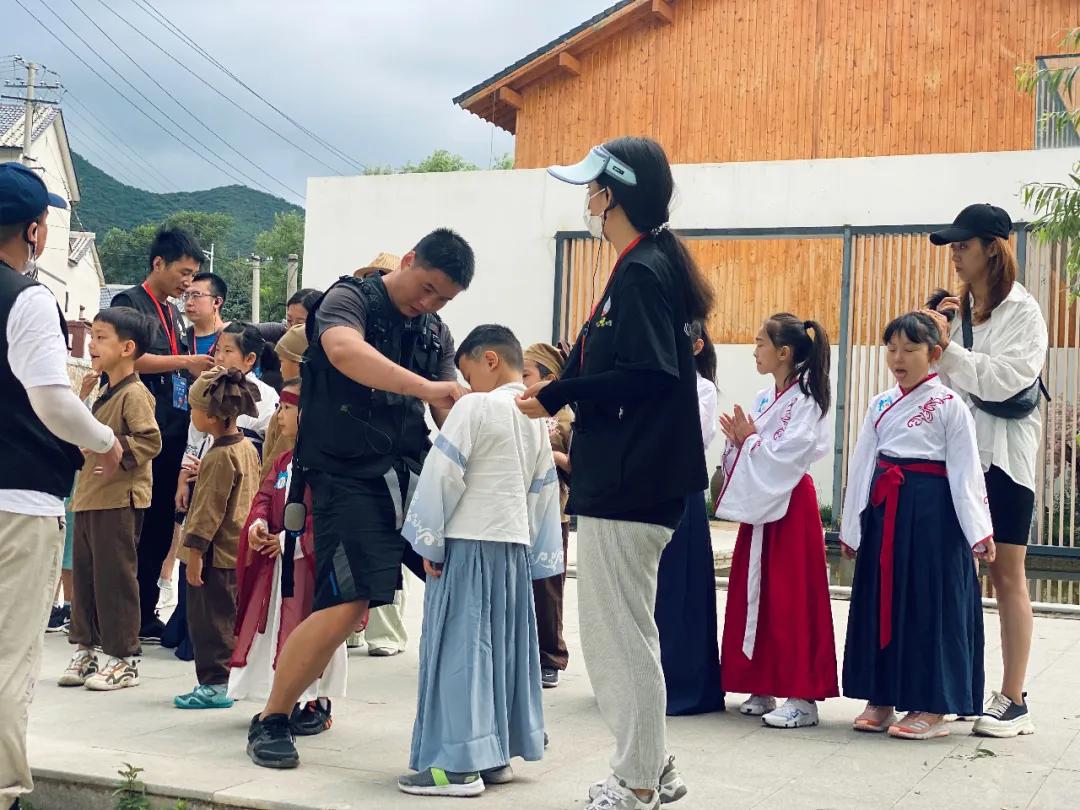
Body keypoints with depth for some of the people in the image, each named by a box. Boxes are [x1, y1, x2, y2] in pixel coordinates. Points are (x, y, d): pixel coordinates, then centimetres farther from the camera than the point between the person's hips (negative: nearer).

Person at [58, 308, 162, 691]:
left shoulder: (134, 393, -11)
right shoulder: (105, 394, 18)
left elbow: (150, 441, -21)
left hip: (119, 500, -9)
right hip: (88, 498, 9)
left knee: (114, 576, -4)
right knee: (84, 574, 12)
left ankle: (123, 659, 3)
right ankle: (85, 648, 21)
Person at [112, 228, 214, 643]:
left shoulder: (174, 314, 21)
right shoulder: (130, 303, -3)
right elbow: (130, 359, -16)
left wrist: (203, 370, 7)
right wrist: (185, 362, -14)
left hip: (172, 435, 8)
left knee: (160, 526, 8)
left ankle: (145, 613, 14)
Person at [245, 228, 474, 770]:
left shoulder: (437, 334, 15)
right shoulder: (350, 299, -5)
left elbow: (451, 415, 11)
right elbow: (343, 349, -29)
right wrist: (425, 387, -38)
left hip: (412, 471, 7)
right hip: (350, 477, -7)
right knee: (345, 607, -16)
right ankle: (271, 721, 2)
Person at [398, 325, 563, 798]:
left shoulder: (475, 408, -11)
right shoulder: (535, 419, 14)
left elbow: (443, 476, -14)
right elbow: (543, 492, 16)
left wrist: (429, 542, -6)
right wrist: (536, 555, 19)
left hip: (468, 544, -8)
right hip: (515, 547, 8)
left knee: (460, 649, -5)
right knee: (502, 647, 12)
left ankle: (459, 764, -5)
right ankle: (497, 754, 18)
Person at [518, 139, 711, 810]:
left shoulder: (641, 272, -14)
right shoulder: (653, 265, 16)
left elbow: (644, 375, -23)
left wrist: (556, 396, -16)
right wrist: (566, 375, 8)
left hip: (629, 484, -10)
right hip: (629, 478, 10)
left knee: (621, 635, -2)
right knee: (614, 631, 16)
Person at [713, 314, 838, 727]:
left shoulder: (805, 402, -11)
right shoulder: (763, 399, 13)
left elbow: (782, 458, -20)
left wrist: (750, 439, -10)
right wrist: (738, 441, -4)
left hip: (790, 506, -8)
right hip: (758, 503, 8)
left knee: (790, 598, -7)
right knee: (755, 595, 9)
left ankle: (802, 696, -3)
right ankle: (762, 688, 16)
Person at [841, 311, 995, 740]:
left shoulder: (949, 406, -3)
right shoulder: (880, 405, 12)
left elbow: (966, 470, -7)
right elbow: (862, 464, 14)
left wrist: (979, 530, -12)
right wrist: (850, 526, 13)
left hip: (931, 510, -5)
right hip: (883, 509, 6)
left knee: (929, 602, -2)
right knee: (881, 599, 8)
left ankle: (931, 707, 5)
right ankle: (880, 698, 17)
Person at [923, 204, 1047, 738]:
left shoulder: (1021, 311, -7)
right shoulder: (959, 309, 10)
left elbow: (1004, 378, -17)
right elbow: (945, 374, 10)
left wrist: (947, 346, -18)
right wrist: (936, 333, -4)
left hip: (1004, 453, -6)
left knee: (1006, 575, -1)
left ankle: (1013, 702, 4)